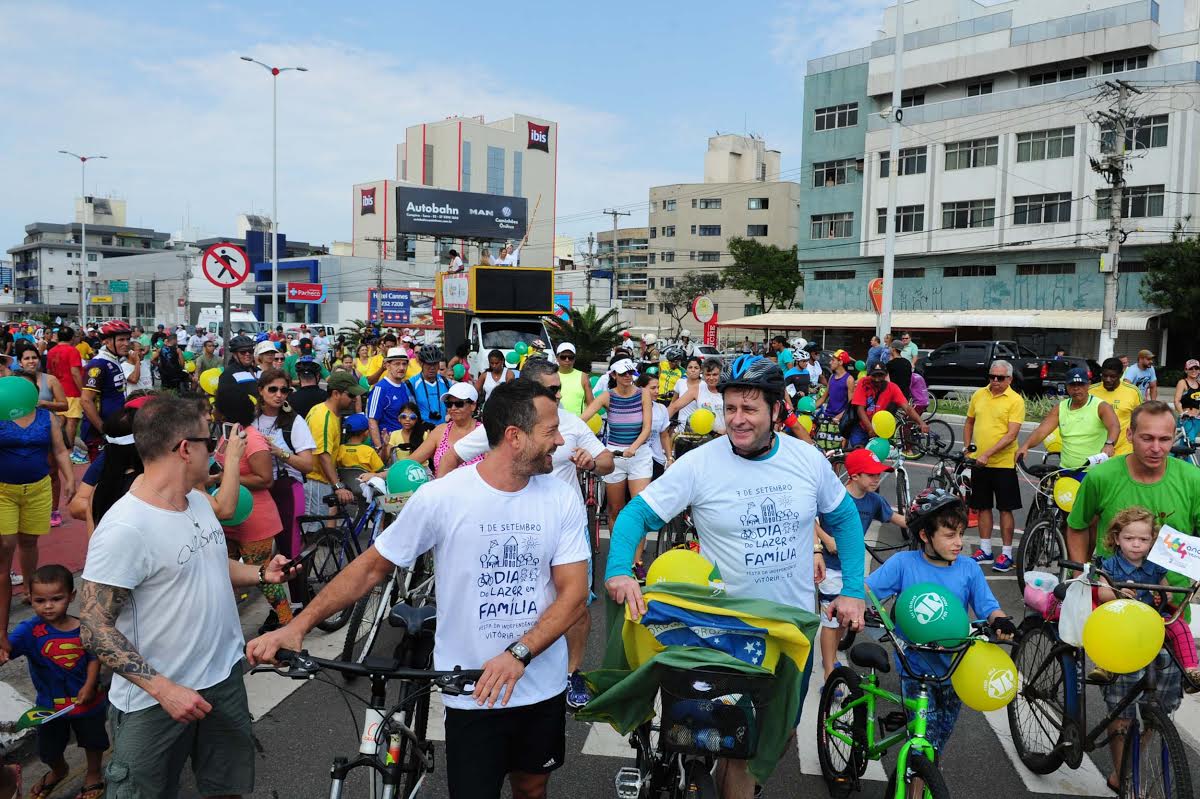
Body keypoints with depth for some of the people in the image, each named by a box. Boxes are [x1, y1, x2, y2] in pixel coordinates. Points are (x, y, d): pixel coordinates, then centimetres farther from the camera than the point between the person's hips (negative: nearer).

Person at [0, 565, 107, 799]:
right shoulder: (29, 630, -22)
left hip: (87, 700, -1)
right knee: (49, 749, 23)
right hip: (50, 703, 1)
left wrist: (89, 686, -19)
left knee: (93, 741, 20)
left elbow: (94, 658, -9)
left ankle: (94, 774, 49)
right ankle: (58, 771, 56)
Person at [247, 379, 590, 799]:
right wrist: (297, 626, -12)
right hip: (471, 693, -3)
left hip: (543, 687, 3)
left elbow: (574, 592, -10)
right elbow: (371, 567, -6)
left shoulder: (563, 499, -8)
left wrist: (518, 654, -24)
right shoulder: (440, 497, -16)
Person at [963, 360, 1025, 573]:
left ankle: (1006, 553, 12)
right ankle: (985, 551, 22)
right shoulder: (978, 395, 7)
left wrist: (987, 454, -22)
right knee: (983, 507, 12)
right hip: (979, 462, 5)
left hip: (1003, 463, -5)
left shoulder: (1015, 400, -9)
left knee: (1005, 508, 3)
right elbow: (969, 423, 18)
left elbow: (1011, 435, -17)